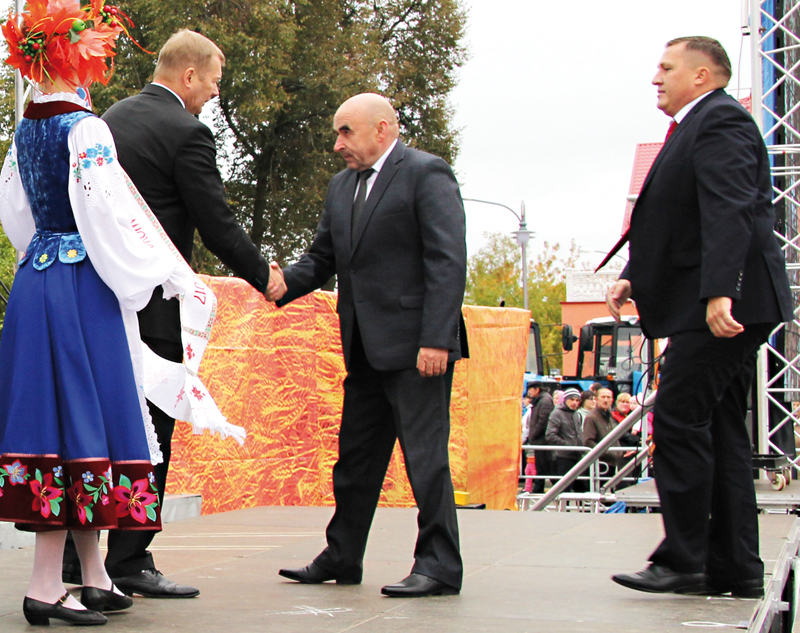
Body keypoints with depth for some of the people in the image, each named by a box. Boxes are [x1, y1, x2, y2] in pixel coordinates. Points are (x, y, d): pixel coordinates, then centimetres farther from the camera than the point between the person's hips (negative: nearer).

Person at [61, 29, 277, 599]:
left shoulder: (112, 118, 13)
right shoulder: (187, 133, -11)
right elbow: (217, 224, -10)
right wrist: (264, 277, 4)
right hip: (149, 304, -8)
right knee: (150, 428, -1)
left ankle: (75, 553, 17)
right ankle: (131, 562, 1)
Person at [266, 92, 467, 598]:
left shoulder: (426, 174, -7)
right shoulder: (342, 186, 18)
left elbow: (448, 262, -14)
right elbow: (322, 257, 18)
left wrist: (435, 339, -21)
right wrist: (283, 284, -4)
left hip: (415, 346, -8)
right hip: (365, 348, 8)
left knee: (425, 453, -7)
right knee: (355, 456, 13)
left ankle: (440, 566, 0)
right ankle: (341, 560, 23)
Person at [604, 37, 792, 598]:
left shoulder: (721, 121, -10)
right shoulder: (697, 128, 23)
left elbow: (729, 213, -23)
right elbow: (679, 222, 24)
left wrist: (718, 293, -33)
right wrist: (634, 276, 11)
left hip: (721, 310, -11)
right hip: (710, 307, 11)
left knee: (679, 420, -11)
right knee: (720, 431, 10)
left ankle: (684, 560, -8)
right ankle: (734, 568, 13)